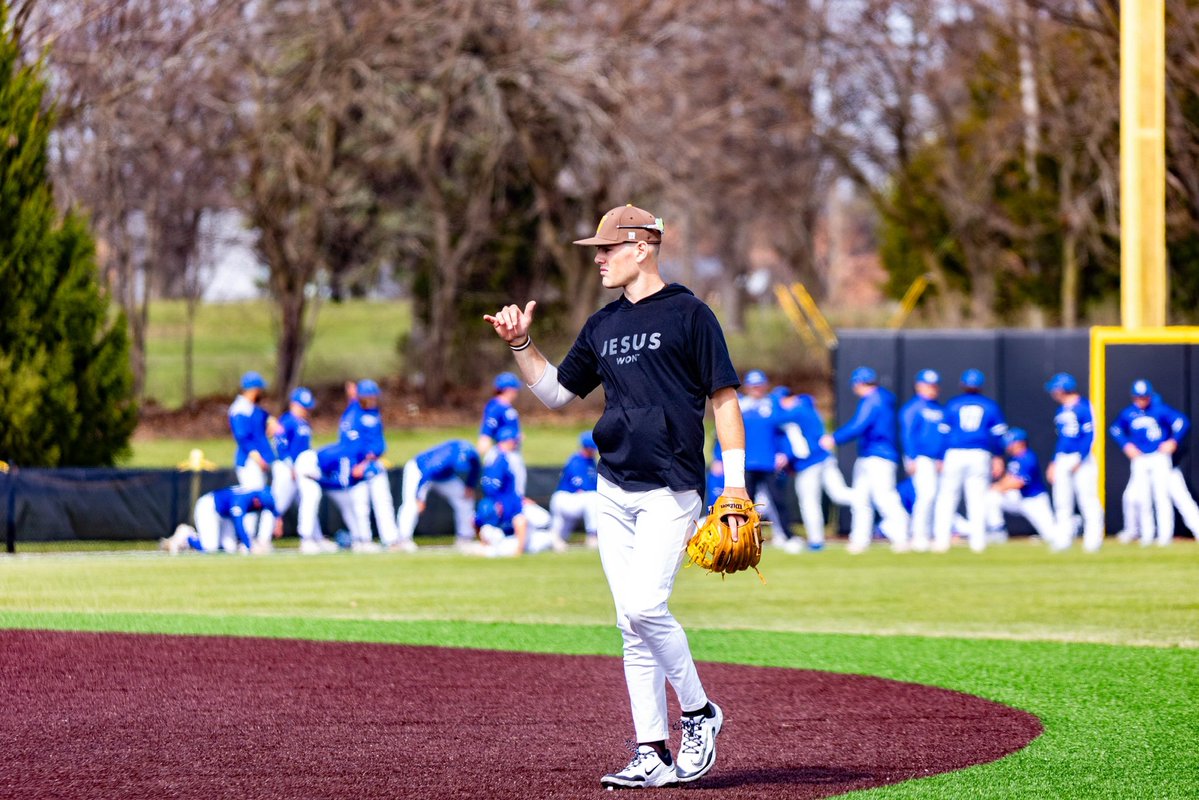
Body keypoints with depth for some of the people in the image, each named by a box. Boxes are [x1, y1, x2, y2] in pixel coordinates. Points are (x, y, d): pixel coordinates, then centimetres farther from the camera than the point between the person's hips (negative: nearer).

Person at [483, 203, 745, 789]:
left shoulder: (688, 314, -4)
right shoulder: (602, 325, 15)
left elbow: (723, 397, -5)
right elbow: (556, 392, 24)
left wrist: (735, 484, -10)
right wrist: (520, 344, 9)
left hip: (671, 490, -7)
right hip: (614, 492, 7)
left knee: (645, 605, -20)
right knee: (632, 626, 4)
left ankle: (699, 713, 0)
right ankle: (653, 755, 6)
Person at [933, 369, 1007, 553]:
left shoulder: (953, 405, 6)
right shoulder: (990, 406, 7)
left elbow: (944, 433, 4)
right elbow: (999, 434, 4)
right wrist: (998, 458, 9)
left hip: (954, 455, -1)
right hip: (981, 455, 1)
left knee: (946, 498, 3)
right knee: (977, 499, 3)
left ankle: (941, 540, -3)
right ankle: (978, 541, -1)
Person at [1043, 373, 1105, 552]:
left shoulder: (1083, 407, -8)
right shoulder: (1061, 411, 16)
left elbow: (1090, 436, -13)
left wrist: (1080, 459, -18)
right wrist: (1054, 462, 19)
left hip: (1082, 460, -8)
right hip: (1062, 460, 8)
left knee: (1088, 501, -7)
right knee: (1062, 503, 5)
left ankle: (1093, 540, -5)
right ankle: (1063, 540, 9)